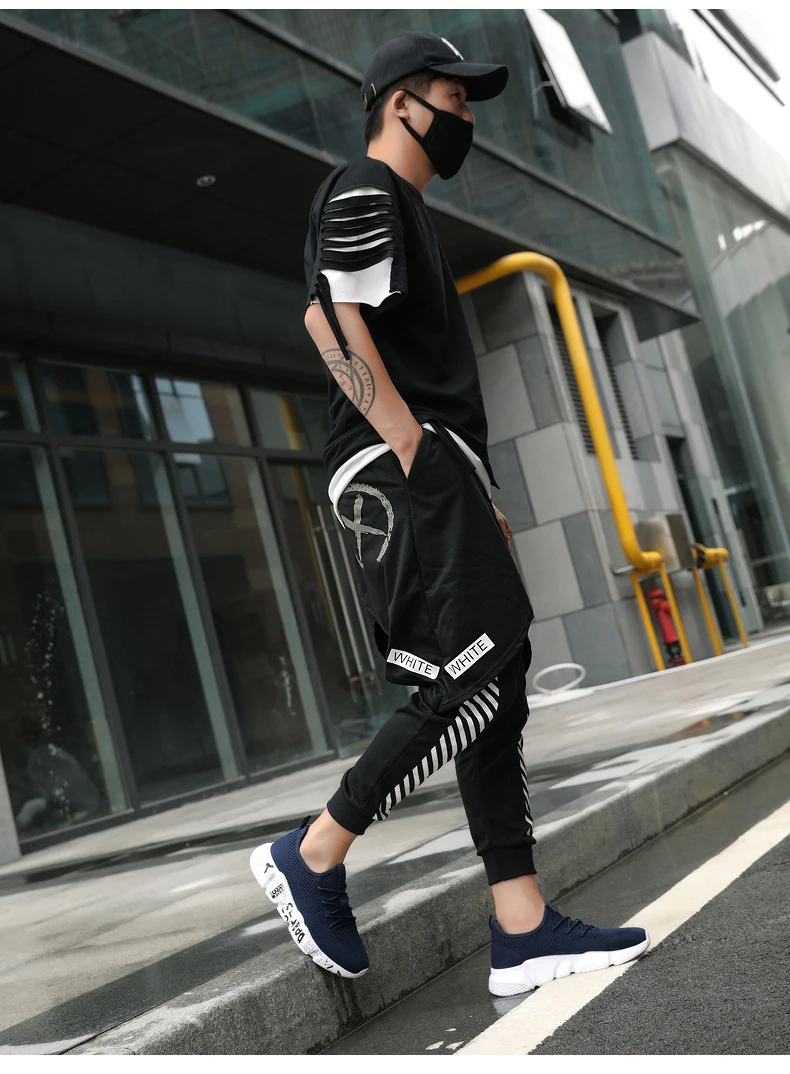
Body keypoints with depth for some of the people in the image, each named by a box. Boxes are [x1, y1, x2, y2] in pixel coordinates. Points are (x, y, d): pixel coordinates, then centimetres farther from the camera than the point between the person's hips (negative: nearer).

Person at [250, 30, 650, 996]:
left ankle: (521, 930, 7)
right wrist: (418, 455, -21)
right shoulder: (362, 193, -2)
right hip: (396, 471, -10)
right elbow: (334, 325, -17)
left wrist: (475, 493, 20)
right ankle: (312, 856, -1)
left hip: (434, 472, 10)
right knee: (471, 682, -15)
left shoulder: (402, 206, 29)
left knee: (497, 677, 4)